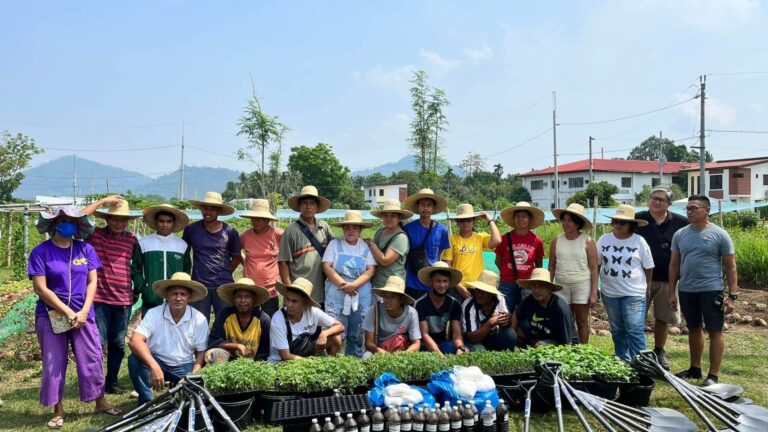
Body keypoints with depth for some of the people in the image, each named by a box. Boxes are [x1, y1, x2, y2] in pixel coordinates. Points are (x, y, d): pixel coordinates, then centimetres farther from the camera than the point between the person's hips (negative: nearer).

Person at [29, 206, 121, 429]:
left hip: (83, 315, 2)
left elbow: (92, 282, 3)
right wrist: (67, 312, -14)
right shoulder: (41, 252, -6)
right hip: (51, 316, -2)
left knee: (92, 358, 4)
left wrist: (83, 311, -8)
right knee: (54, 363, 5)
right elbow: (40, 288, -11)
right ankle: (58, 411, 17)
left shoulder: (86, 249, 3)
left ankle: (100, 402, 19)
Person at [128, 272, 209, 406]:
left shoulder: (199, 320, -9)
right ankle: (146, 403, -14)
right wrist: (154, 367, -42)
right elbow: (136, 341, -28)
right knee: (135, 359, -30)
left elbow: (201, 353, -3)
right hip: (156, 362, 0)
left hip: (184, 367, 0)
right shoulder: (154, 313, -14)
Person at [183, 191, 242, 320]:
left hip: (224, 286, 0)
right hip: (199, 286, 1)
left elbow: (236, 257, 11)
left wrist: (225, 273, 4)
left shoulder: (229, 231, 0)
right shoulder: (191, 229, 1)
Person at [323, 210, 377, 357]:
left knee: (357, 338, 9)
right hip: (336, 298, -2)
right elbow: (327, 267, -4)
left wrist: (354, 285, -17)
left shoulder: (366, 246, 6)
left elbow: (370, 270, -2)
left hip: (361, 300, 2)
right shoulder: (334, 244, 3)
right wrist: (343, 284, -16)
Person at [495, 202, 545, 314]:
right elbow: (498, 261, 10)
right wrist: (507, 274, 5)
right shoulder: (505, 238, -1)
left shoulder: (537, 240, 1)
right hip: (507, 285, 0)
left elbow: (539, 264, 12)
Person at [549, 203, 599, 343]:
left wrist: (594, 293, -9)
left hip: (582, 286, -3)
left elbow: (594, 269, -5)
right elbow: (552, 266, 7)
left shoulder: (587, 241, -6)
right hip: (561, 287, 3)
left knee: (582, 322, 5)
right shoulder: (556, 241, 2)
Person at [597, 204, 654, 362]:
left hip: (634, 293, -3)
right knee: (617, 331, 13)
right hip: (610, 293, 4)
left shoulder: (639, 241, -5)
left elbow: (648, 267, 2)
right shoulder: (604, 240, 2)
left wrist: (648, 288, 5)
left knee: (635, 331, -7)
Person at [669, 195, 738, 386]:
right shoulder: (680, 234, 6)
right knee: (694, 329, 16)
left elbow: (730, 267, -3)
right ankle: (695, 369, 28)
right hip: (686, 291, 5)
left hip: (711, 290, -4)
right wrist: (672, 292, 7)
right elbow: (674, 265, 10)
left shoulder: (719, 234, -5)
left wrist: (732, 295, -8)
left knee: (715, 331, 0)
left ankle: (713, 375, 6)